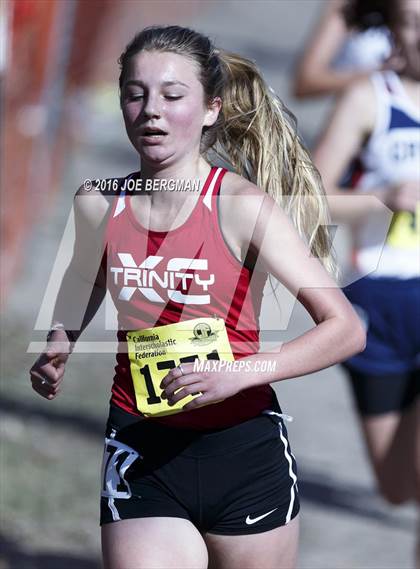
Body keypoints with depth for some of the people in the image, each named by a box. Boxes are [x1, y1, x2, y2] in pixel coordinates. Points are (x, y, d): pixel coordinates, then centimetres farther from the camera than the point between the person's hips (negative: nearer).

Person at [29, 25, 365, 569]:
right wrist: (56, 353, 3)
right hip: (140, 450, 2)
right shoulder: (98, 206, 1)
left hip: (243, 448, -2)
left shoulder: (241, 206, -10)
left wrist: (237, 374, -25)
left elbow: (346, 328, -14)